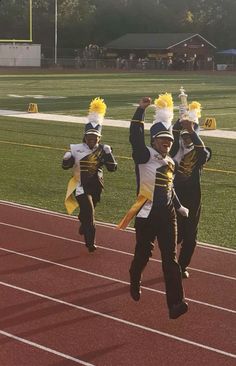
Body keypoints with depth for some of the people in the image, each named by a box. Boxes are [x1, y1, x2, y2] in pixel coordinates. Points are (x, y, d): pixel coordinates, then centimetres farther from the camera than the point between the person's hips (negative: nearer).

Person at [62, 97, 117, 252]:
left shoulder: (103, 149, -3)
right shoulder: (77, 149, -7)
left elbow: (112, 168, -9)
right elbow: (65, 165, -8)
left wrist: (108, 154, -23)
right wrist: (68, 158, -30)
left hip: (96, 186, 3)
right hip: (81, 186, -3)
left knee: (87, 211, 22)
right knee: (89, 212, -17)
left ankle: (84, 228, 53)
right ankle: (90, 242, -12)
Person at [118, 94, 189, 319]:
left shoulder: (170, 163, 12)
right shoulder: (144, 156, -7)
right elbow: (135, 136, -24)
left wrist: (179, 207, 22)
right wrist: (141, 109, -26)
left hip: (167, 216, 5)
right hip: (147, 216, -5)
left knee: (170, 258, -3)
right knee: (143, 254, 11)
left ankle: (175, 304, -9)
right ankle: (134, 281, 44)